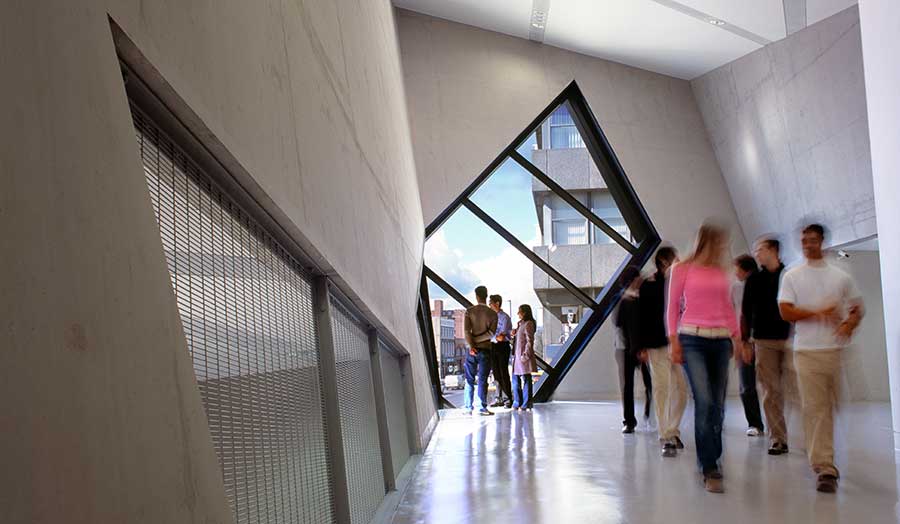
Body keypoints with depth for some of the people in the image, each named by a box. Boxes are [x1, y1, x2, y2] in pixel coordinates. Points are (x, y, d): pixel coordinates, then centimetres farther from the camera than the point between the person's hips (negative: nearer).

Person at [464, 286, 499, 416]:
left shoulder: (469, 311, -2)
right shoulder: (492, 313, -3)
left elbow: (466, 330, -12)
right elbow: (491, 332, -12)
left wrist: (471, 345, -12)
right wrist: (477, 340, -9)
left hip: (472, 350, 1)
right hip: (485, 350, -1)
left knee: (470, 379, 11)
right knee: (482, 380, 0)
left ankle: (468, 407, 15)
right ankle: (482, 408, -4)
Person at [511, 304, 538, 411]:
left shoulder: (528, 324, -12)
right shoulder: (520, 324, 16)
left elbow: (530, 341, -16)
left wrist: (525, 355, -18)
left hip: (524, 356, -10)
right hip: (517, 355, 10)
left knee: (526, 379, -4)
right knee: (516, 378, 13)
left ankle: (526, 404, 1)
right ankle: (517, 403, 20)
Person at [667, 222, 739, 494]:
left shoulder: (722, 273, 14)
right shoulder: (682, 270, 2)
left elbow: (728, 308, 18)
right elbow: (672, 307, 2)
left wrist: (738, 339, 11)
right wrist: (674, 341, -4)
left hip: (720, 340, 5)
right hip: (692, 340, -5)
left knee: (717, 405, 4)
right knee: (704, 402, -15)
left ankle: (710, 459, 18)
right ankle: (710, 470, -12)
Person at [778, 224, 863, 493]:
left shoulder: (841, 277, 12)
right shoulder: (792, 276, 7)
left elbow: (857, 309, 16)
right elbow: (786, 312, -1)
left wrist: (850, 323, -6)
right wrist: (818, 313, -12)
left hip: (839, 350, 2)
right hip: (808, 351, -2)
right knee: (815, 408, -8)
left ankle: (825, 463, 21)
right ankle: (825, 468, -8)